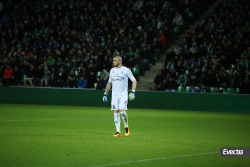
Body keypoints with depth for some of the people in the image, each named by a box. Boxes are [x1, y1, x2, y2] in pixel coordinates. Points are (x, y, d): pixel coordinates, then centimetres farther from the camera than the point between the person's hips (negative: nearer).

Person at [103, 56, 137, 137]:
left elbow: (134, 81, -1)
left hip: (123, 95, -5)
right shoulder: (112, 70, 12)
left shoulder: (126, 70, -4)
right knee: (116, 112, -1)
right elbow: (109, 83, 20)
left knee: (122, 111, -17)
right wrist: (105, 94, 15)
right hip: (114, 95, 5)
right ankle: (118, 132, 3)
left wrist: (133, 92, -12)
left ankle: (126, 127, 7)